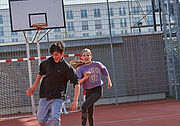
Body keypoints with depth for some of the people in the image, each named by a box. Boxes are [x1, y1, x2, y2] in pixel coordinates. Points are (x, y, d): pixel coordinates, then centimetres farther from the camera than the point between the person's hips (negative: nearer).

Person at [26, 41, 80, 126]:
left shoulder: (67, 67, -10)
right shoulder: (47, 62, 3)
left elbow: (77, 84, -14)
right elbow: (40, 73, 23)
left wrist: (75, 101, -23)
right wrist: (33, 87, 26)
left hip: (58, 97, -4)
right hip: (44, 96, 4)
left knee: (55, 118, -19)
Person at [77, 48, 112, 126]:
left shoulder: (97, 64, 1)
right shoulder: (81, 69, 1)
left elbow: (104, 70, 21)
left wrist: (109, 81, 27)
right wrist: (84, 78, -26)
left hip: (98, 90, -3)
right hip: (88, 92, 3)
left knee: (84, 106, -23)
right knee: (90, 112, 8)